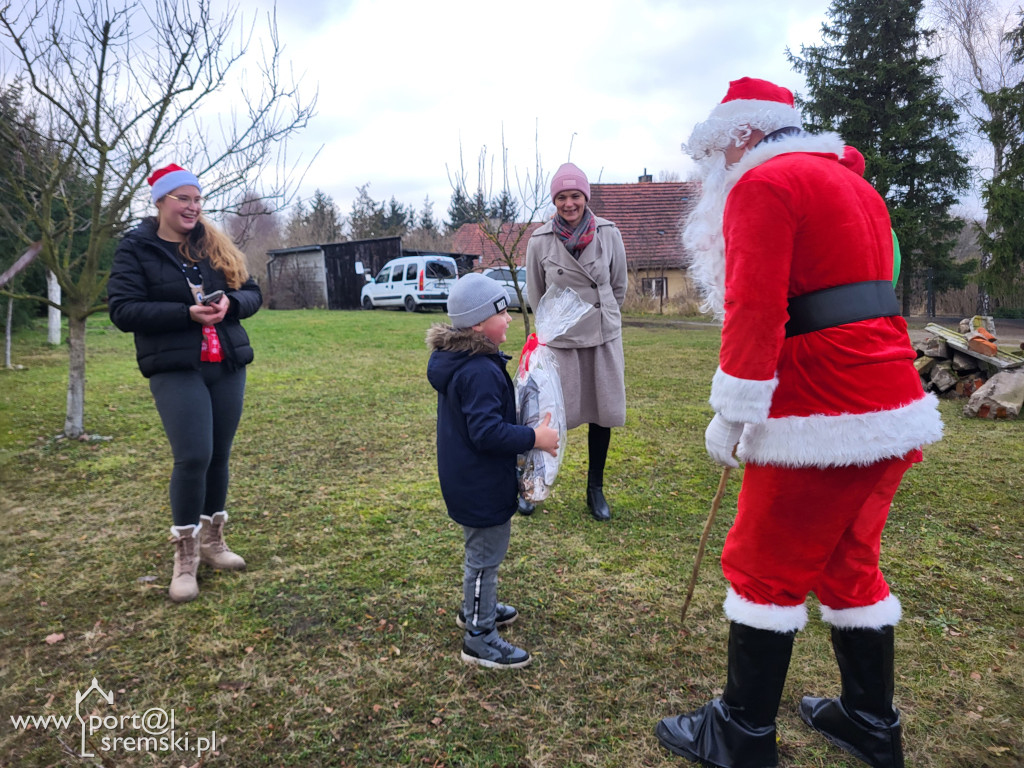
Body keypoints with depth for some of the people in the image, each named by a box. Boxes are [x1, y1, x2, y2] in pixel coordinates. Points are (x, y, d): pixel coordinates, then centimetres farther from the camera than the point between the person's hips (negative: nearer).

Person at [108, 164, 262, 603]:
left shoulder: (216, 246, 13)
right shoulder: (135, 250, 0)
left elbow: (253, 294, 11)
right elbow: (122, 311, -9)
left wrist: (230, 302, -12)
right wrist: (187, 313, -20)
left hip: (227, 367, 5)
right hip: (175, 371, -4)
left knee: (219, 456, 10)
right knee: (193, 456, -13)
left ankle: (212, 542, 27)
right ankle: (184, 558, 3)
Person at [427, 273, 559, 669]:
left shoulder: (457, 361, 5)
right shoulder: (480, 372, -29)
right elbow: (487, 431, -32)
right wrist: (534, 438, -24)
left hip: (469, 480, 11)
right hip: (481, 486, -11)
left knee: (481, 551, 26)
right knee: (485, 555, 4)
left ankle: (476, 608, 45)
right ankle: (479, 637, 18)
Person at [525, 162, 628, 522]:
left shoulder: (608, 233, -4)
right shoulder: (540, 241, -7)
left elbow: (619, 286, 11)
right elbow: (535, 294, 7)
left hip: (604, 336, 2)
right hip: (561, 340, -2)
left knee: (602, 412, 7)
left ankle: (595, 489, 23)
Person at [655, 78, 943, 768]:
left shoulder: (763, 185, -9)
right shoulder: (854, 185, 21)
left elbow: (753, 311, -21)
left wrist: (731, 415, -15)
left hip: (825, 421, -9)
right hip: (895, 407, 10)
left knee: (763, 570, 2)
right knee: (849, 562, 20)